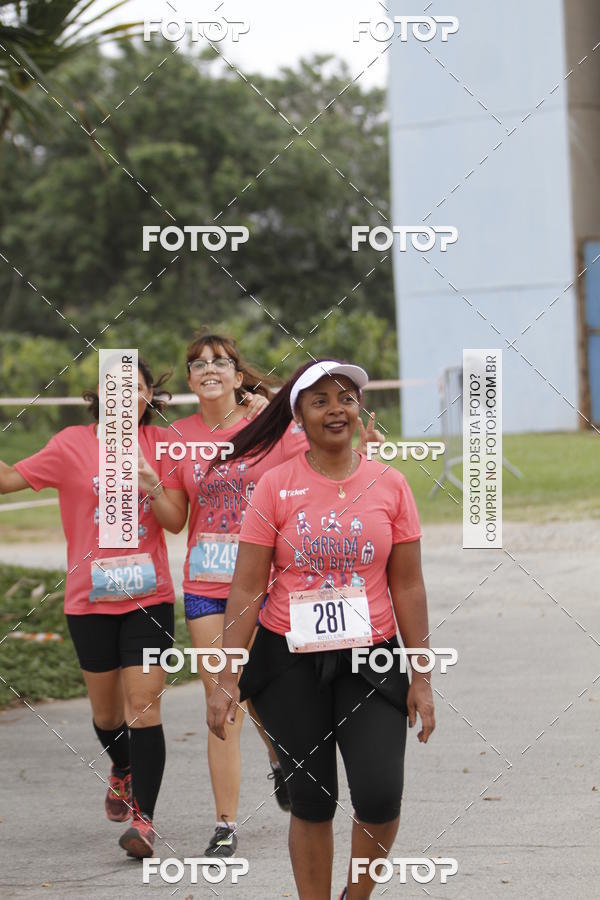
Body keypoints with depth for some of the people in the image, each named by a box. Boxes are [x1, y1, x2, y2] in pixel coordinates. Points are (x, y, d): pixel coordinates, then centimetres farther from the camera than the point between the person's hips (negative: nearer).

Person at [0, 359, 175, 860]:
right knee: (106, 709, 13)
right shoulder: (74, 445, -2)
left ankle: (144, 819, -11)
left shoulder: (159, 443, 2)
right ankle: (123, 773, 45)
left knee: (143, 704, -11)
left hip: (149, 598, 0)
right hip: (91, 600, 1)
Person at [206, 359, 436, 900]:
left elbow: (408, 587, 4)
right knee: (312, 800, 5)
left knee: (380, 795, -11)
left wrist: (420, 679, 2)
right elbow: (246, 590, -3)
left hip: (370, 658, 1)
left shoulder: (389, 485, 2)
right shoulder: (276, 487, -3)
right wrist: (226, 680, -8)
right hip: (291, 663, 0)